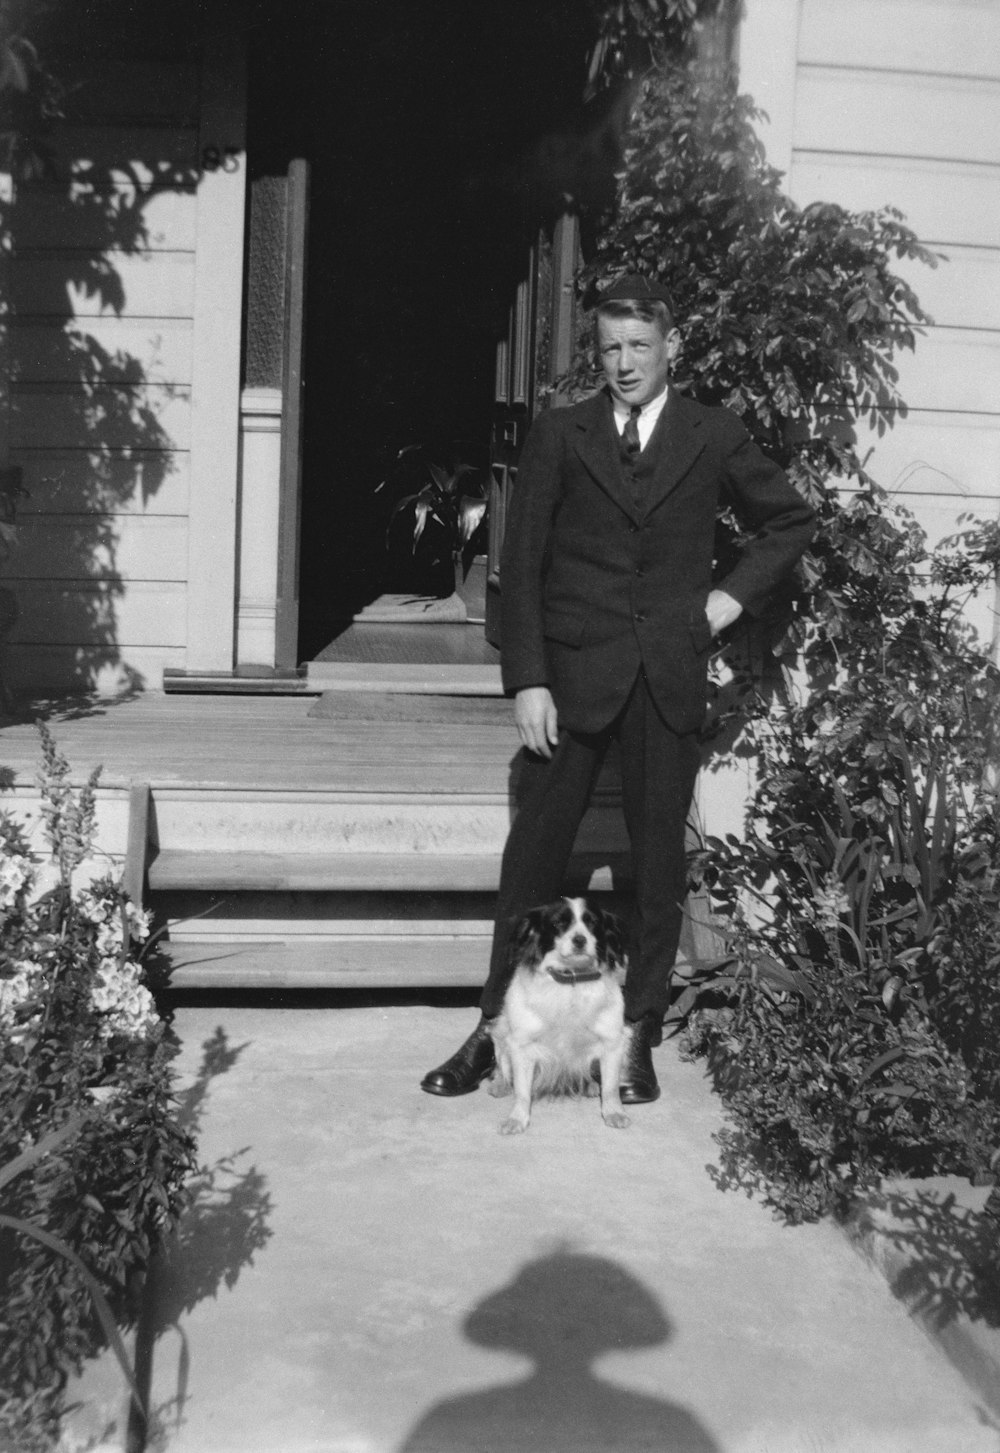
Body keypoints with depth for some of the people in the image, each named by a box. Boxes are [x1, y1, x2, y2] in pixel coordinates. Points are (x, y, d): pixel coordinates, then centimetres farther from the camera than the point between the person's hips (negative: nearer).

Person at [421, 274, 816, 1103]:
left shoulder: (715, 440, 7)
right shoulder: (558, 436, 5)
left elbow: (793, 522, 19)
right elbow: (521, 566, 1)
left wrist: (735, 595, 4)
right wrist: (528, 681, -7)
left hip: (669, 677, 1)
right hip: (573, 674, 0)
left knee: (659, 857, 5)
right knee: (535, 850, 2)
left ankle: (639, 1035, 16)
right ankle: (495, 1028, 13)